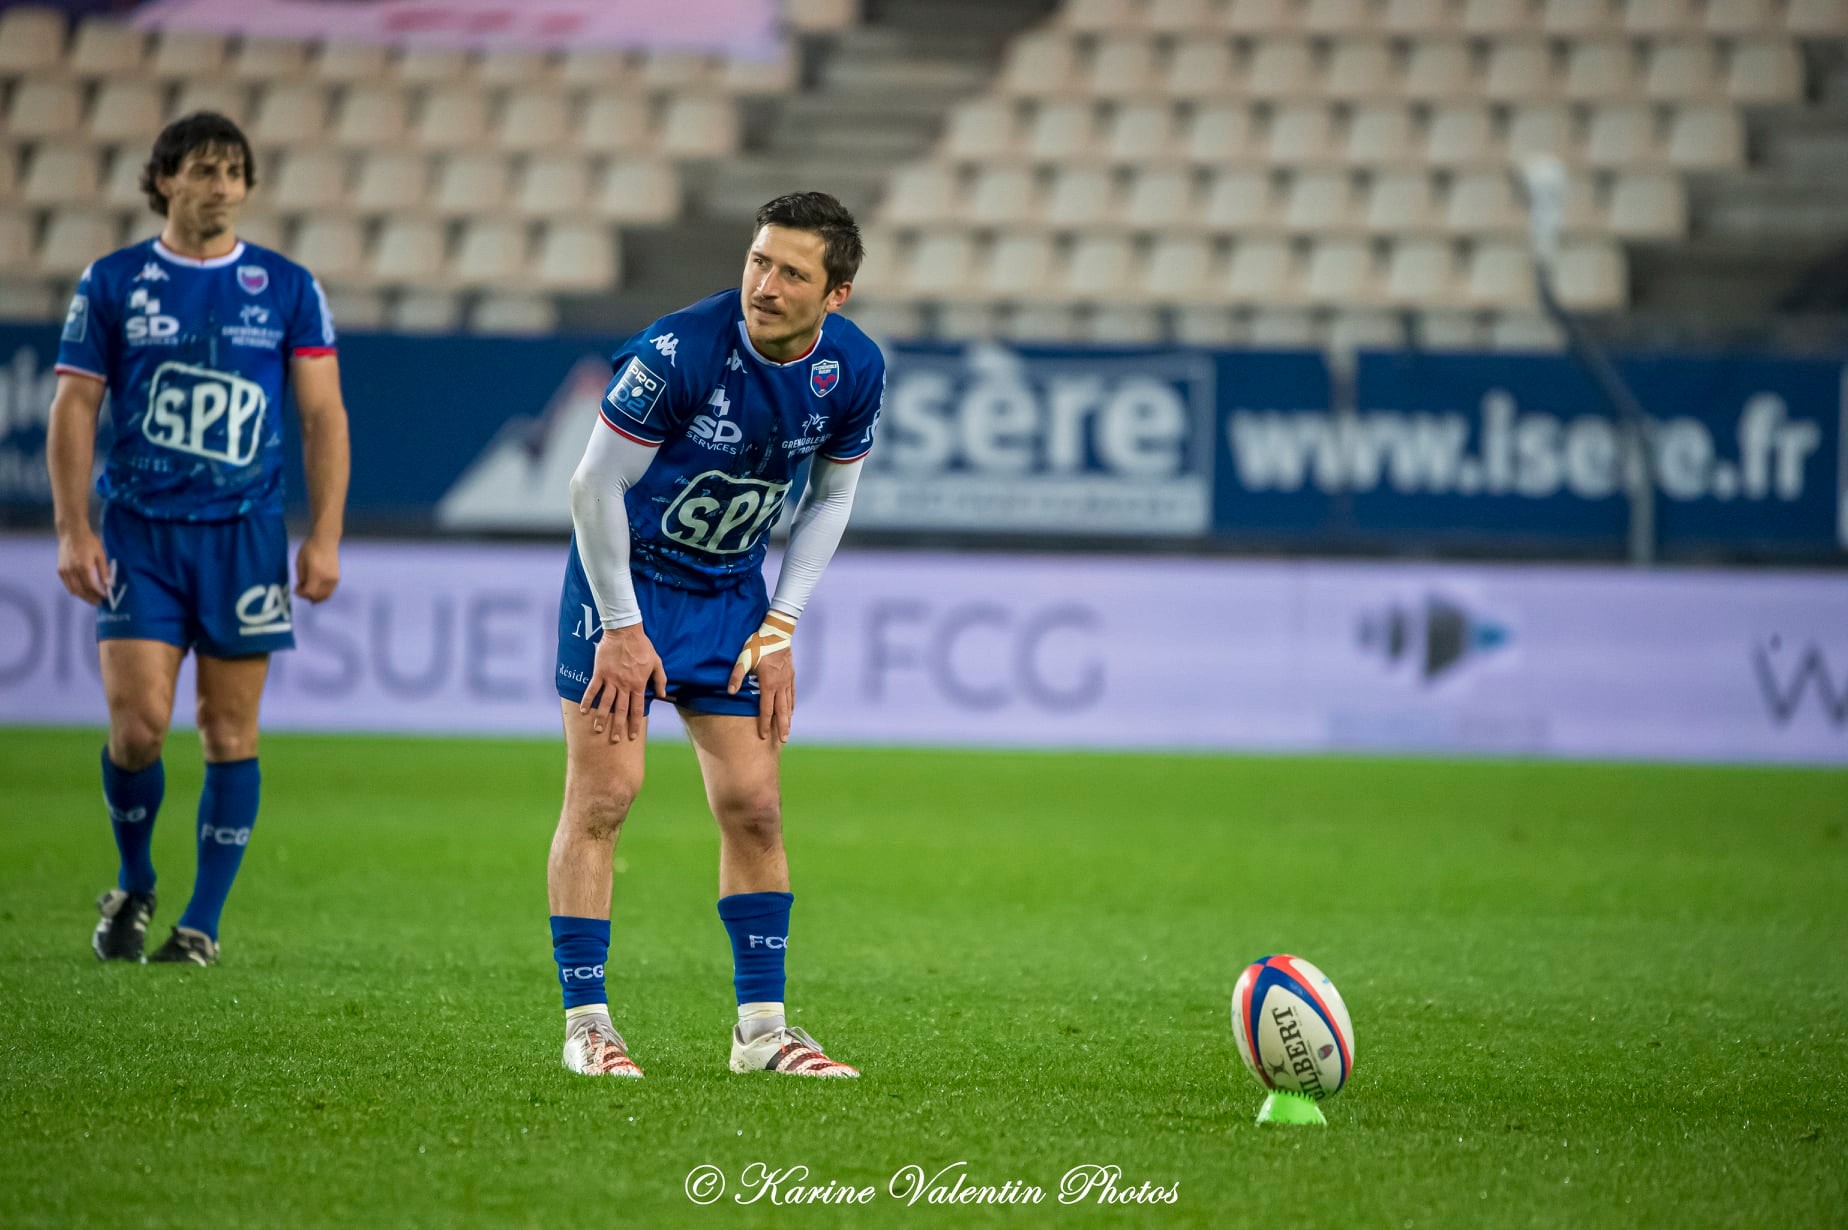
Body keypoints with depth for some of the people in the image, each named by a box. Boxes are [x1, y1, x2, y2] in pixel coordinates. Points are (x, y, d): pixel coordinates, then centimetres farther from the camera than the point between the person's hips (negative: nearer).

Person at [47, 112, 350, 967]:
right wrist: (73, 532, -4)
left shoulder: (288, 289, 5)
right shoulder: (112, 284, 4)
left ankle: (203, 925, 7)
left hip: (244, 534, 1)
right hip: (139, 534, -1)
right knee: (138, 721, -10)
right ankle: (132, 888, 14)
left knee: (229, 732, 0)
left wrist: (324, 537, -2)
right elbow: (74, 408, 4)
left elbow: (323, 417, 5)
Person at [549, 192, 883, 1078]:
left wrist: (779, 631, 0)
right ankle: (586, 1023, -2)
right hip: (625, 573, -4)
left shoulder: (854, 371, -11)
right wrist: (622, 628, -16)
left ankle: (761, 1027, 10)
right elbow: (595, 483, -18)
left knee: (752, 806, 2)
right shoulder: (682, 349, -27)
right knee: (603, 795, -9)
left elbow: (830, 498, 5)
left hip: (731, 590, 5)